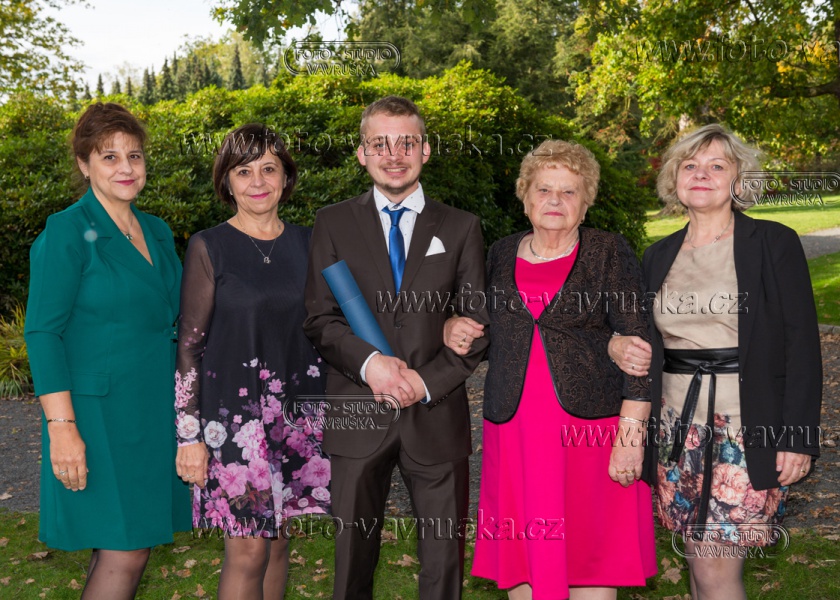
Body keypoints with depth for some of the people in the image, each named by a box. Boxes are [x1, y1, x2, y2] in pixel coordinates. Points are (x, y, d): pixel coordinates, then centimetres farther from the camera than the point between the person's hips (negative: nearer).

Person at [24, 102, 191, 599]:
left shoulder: (157, 232, 12)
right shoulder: (68, 232, -10)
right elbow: (43, 333, -14)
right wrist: (61, 425, -20)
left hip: (154, 409, 7)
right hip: (99, 411, -7)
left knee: (123, 545, 11)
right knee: (126, 550, -7)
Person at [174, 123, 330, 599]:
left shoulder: (306, 243, 7)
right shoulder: (209, 247, -5)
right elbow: (189, 344, -5)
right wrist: (190, 434, -10)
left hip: (295, 413, 4)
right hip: (233, 412, -4)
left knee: (277, 537, 12)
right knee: (248, 548, -3)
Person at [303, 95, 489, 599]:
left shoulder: (461, 228, 7)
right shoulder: (333, 223, 6)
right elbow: (321, 319, 0)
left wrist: (429, 380, -11)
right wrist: (370, 362, -17)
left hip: (437, 415, 0)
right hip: (358, 416, 0)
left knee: (445, 558, 8)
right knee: (354, 555, 11)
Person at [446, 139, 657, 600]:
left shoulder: (609, 253, 1)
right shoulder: (501, 255, 11)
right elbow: (486, 330, 26)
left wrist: (631, 435, -13)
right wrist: (452, 329, 3)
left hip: (590, 428, -3)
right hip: (514, 431, 3)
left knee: (588, 563, 1)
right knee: (521, 560, 5)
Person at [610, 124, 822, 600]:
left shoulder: (774, 244, -2)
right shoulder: (660, 256, 12)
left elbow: (802, 345, -5)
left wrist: (798, 438, -11)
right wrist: (624, 347, -2)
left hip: (747, 430, -5)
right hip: (679, 427, 5)